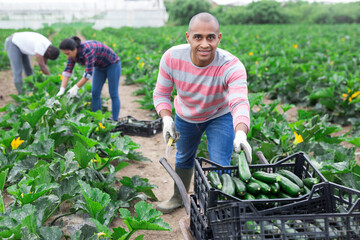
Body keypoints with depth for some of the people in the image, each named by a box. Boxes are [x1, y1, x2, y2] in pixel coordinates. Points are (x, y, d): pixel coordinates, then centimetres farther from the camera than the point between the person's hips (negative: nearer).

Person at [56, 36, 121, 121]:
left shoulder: (87, 50, -37)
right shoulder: (72, 53, -12)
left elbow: (89, 73, -38)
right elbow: (67, 71, -14)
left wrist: (76, 88, -35)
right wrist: (62, 90, -22)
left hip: (112, 64, -8)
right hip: (100, 66, 8)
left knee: (113, 94, -5)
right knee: (95, 93, 0)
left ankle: (115, 121, 0)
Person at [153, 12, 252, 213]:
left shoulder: (231, 66, -39)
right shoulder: (172, 58, -31)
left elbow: (240, 103, -52)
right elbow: (161, 94, -19)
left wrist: (241, 134, -71)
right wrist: (167, 119, -37)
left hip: (220, 116, -3)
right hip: (185, 116, 3)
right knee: (184, 158, 23)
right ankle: (179, 198, 50)